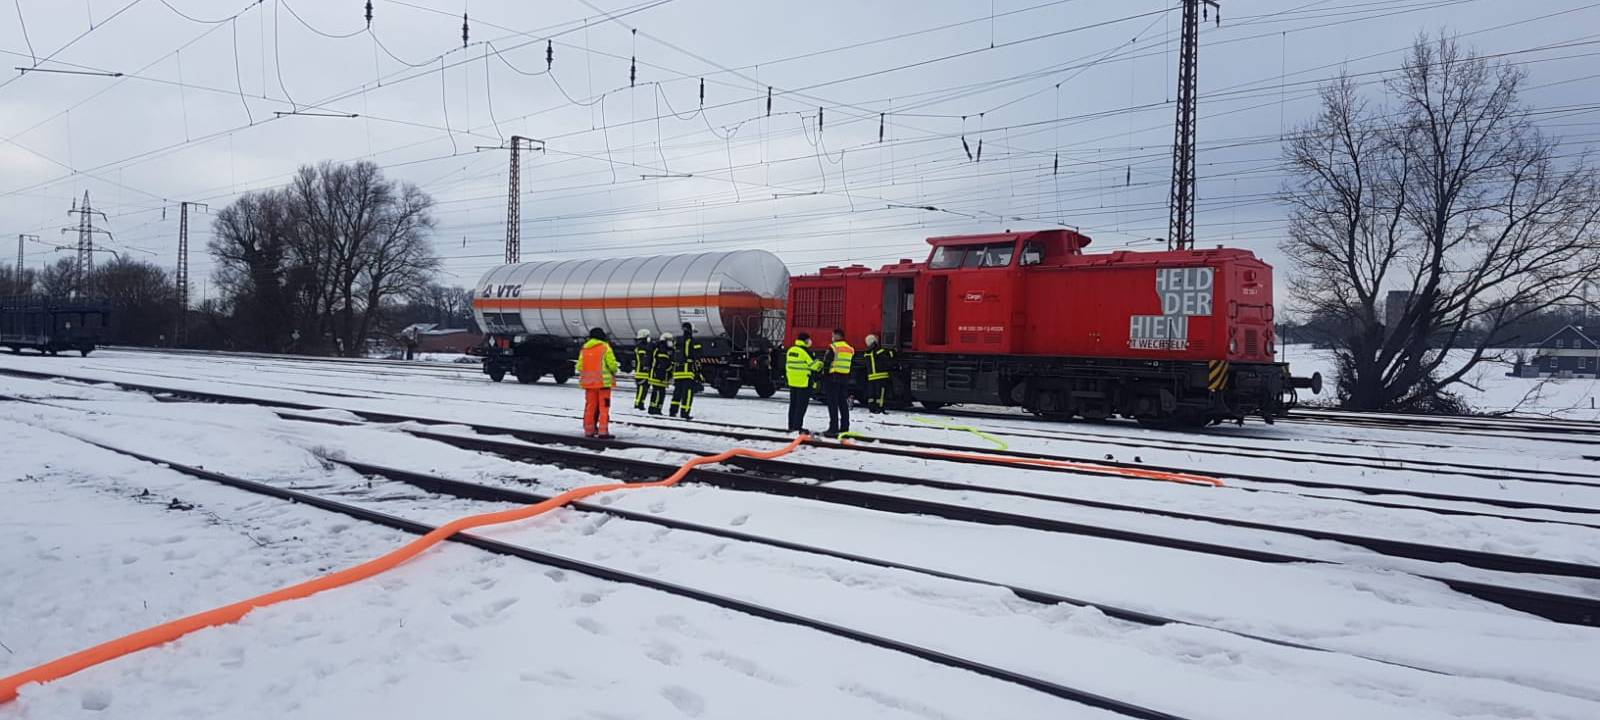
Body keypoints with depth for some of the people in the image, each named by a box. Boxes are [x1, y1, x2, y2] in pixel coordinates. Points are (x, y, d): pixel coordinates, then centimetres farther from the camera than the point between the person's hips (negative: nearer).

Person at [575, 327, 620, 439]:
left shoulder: (584, 349, 8)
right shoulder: (605, 348, -7)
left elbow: (579, 367, 5)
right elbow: (612, 364, -11)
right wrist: (614, 372, 10)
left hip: (588, 382, 5)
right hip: (603, 381, -5)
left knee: (590, 407, 13)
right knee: (604, 407, -1)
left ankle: (589, 431, 16)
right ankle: (603, 432, -6)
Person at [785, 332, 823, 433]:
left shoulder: (790, 350, 12)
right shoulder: (806, 351, -13)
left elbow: (787, 365, 18)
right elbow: (813, 364, -14)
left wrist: (786, 378, 25)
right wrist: (821, 364, 5)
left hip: (792, 382, 8)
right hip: (803, 382, -8)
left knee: (793, 404, 14)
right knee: (801, 405, -4)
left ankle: (791, 426, 18)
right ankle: (797, 427, -5)